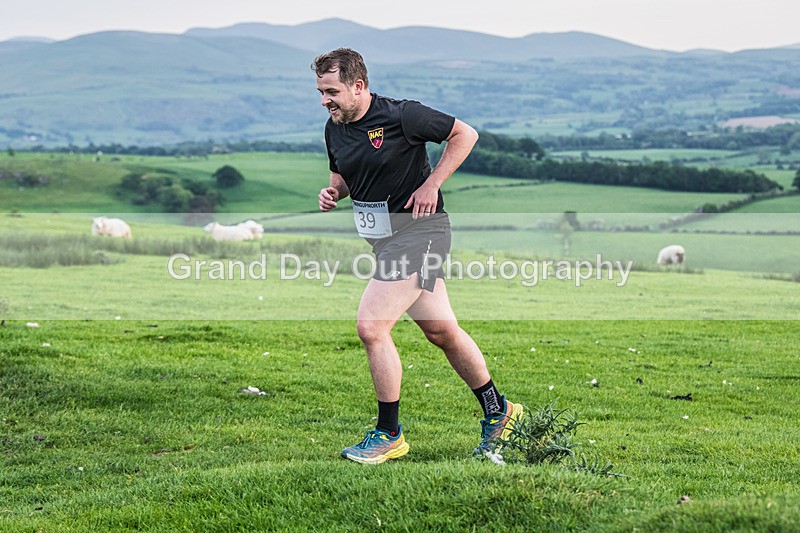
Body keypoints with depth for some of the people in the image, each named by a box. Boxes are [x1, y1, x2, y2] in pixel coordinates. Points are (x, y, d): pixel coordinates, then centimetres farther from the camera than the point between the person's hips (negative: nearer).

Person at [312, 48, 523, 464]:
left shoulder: (400, 116, -16)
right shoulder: (334, 129, 5)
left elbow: (464, 134, -8)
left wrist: (431, 184, -15)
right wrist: (334, 191, -1)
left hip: (417, 230, -8)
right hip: (384, 238, 8)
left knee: (371, 326, -14)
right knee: (440, 331, 14)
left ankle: (389, 434, -2)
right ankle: (498, 413, 29)